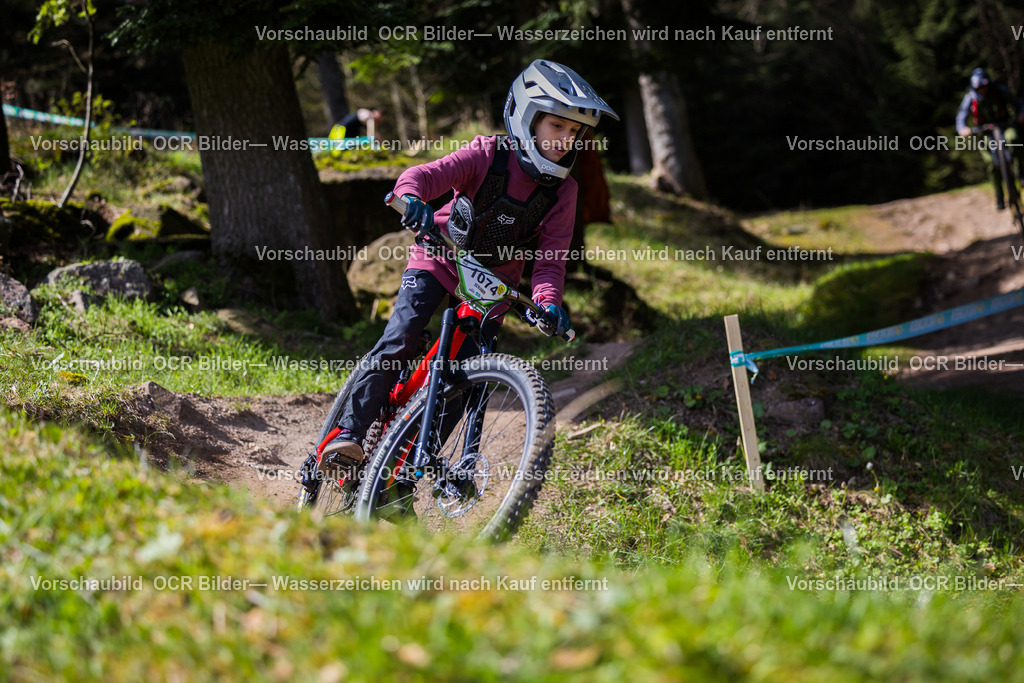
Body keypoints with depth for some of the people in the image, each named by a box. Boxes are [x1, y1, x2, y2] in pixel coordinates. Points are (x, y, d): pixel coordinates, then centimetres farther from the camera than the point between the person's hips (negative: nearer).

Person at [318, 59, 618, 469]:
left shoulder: (562, 191, -11)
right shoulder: (488, 155, -20)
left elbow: (551, 256, -14)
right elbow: (423, 175, -31)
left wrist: (548, 301, -35)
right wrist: (412, 198, -56)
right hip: (441, 260, -3)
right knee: (397, 344, -19)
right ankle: (350, 433, -14)